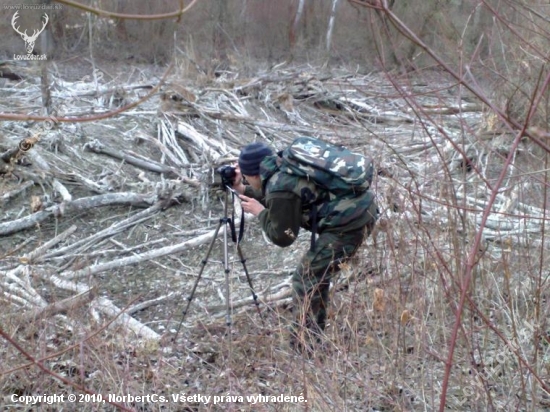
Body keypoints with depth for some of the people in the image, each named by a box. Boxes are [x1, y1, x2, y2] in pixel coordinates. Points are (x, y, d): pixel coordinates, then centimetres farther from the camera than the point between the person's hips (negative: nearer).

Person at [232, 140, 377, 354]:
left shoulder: (280, 188, -15)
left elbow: (282, 237, -6)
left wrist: (260, 212, 5)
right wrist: (243, 190, 28)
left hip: (349, 222, -10)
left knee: (306, 278, -2)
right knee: (317, 273, 21)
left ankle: (303, 348, 4)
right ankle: (313, 339, 32)